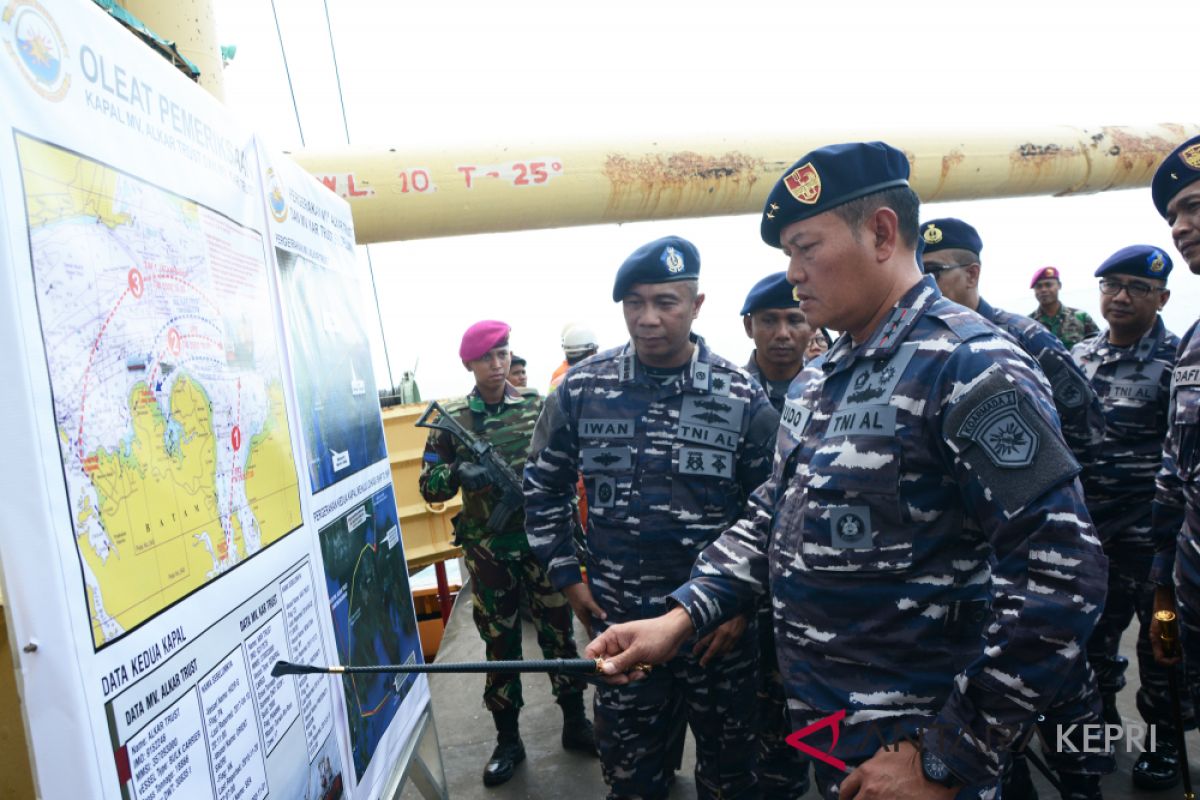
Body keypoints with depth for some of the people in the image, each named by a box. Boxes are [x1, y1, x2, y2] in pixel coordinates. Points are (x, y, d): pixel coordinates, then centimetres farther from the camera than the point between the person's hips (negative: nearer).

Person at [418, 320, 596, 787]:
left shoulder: (537, 405, 0)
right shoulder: (451, 419, -3)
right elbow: (429, 486, 0)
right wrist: (456, 474, -21)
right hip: (488, 550, 0)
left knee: (559, 631, 11)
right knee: (500, 642, 11)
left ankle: (575, 722, 31)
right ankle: (508, 740, 27)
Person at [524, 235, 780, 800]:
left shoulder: (743, 397, -9)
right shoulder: (581, 389, -5)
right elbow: (543, 485, 6)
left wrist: (744, 602, -6)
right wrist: (566, 575, 2)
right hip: (617, 618, 1)